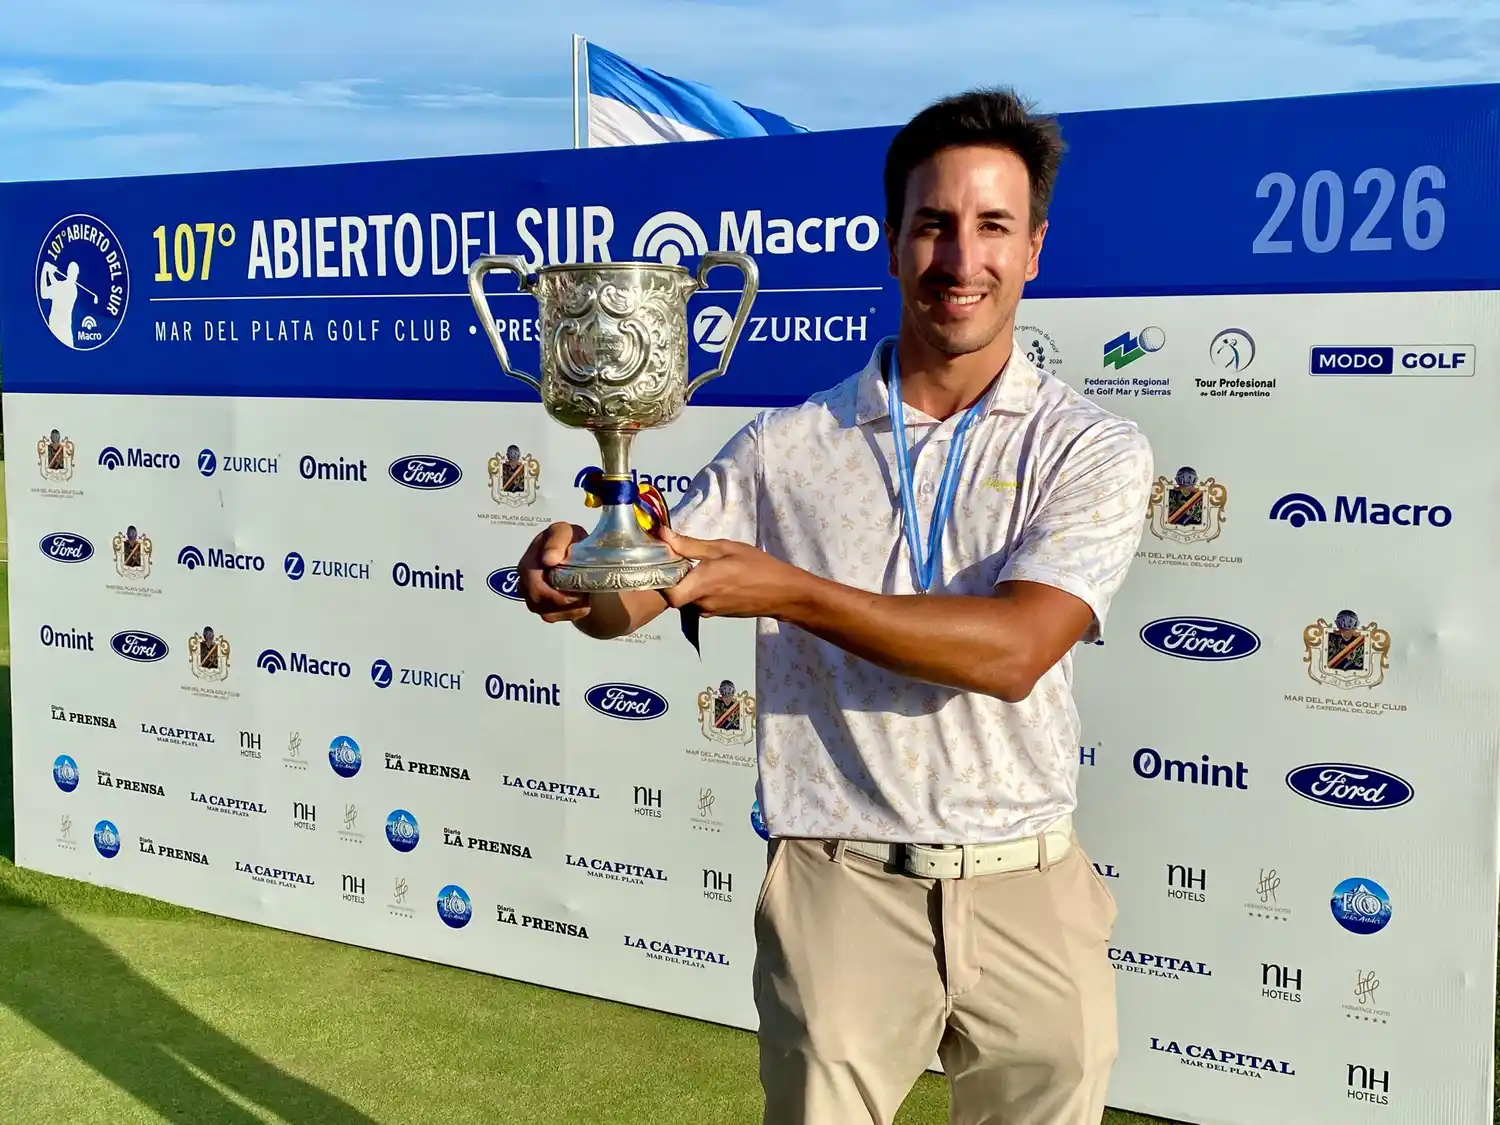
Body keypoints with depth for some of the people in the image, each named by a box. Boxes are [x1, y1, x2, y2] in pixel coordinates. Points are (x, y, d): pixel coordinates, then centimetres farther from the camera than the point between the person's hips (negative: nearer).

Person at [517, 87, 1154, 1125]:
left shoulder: (1095, 451, -4)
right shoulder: (787, 446, 1)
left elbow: (1012, 650, -18)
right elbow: (633, 600, 0)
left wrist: (785, 590, -25)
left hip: (1028, 892, 0)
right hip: (840, 888, 0)